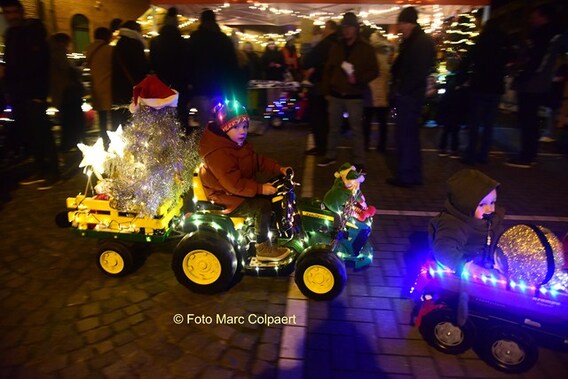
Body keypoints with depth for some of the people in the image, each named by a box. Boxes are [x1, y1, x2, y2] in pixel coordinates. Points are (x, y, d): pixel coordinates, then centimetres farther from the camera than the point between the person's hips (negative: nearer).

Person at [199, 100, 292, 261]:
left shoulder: (240, 144, 5)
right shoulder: (218, 153, -28)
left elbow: (258, 160, 9)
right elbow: (234, 184, -32)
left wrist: (279, 169, -3)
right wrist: (260, 188, -32)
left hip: (242, 189, 10)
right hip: (226, 197, -10)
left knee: (272, 196, 10)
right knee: (263, 206, -23)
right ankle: (263, 248, -9)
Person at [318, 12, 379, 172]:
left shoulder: (366, 48, -1)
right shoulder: (336, 47, 10)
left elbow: (374, 71, -3)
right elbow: (328, 70, 13)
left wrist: (358, 79, -19)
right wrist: (327, 91, 8)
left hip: (354, 96, -3)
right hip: (336, 95, 4)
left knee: (356, 129, -1)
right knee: (334, 128, 11)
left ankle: (359, 162, 6)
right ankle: (330, 155, 25)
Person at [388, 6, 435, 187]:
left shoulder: (422, 42, -12)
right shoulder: (410, 41, 16)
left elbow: (419, 72, -19)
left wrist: (401, 90, -14)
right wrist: (397, 88, 5)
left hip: (409, 95, -10)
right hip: (407, 95, 10)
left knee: (404, 135, -5)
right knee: (410, 135, 13)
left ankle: (406, 175, 4)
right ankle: (413, 174, 22)